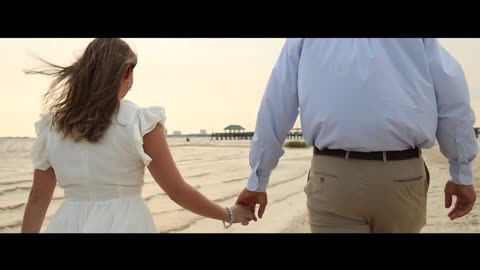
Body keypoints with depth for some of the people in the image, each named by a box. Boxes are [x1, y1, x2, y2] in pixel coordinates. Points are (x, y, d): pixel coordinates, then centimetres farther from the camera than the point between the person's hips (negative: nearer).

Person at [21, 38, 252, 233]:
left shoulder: (51, 125, 1)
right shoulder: (140, 121, -11)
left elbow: (38, 197, 7)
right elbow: (177, 190, -9)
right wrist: (229, 215, 3)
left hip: (68, 224, 4)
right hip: (124, 223, -3)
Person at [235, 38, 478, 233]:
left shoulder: (302, 42, 15)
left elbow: (275, 109, 11)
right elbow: (453, 97, 7)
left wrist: (257, 181, 15)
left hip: (333, 177, -1)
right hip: (403, 176, 1)